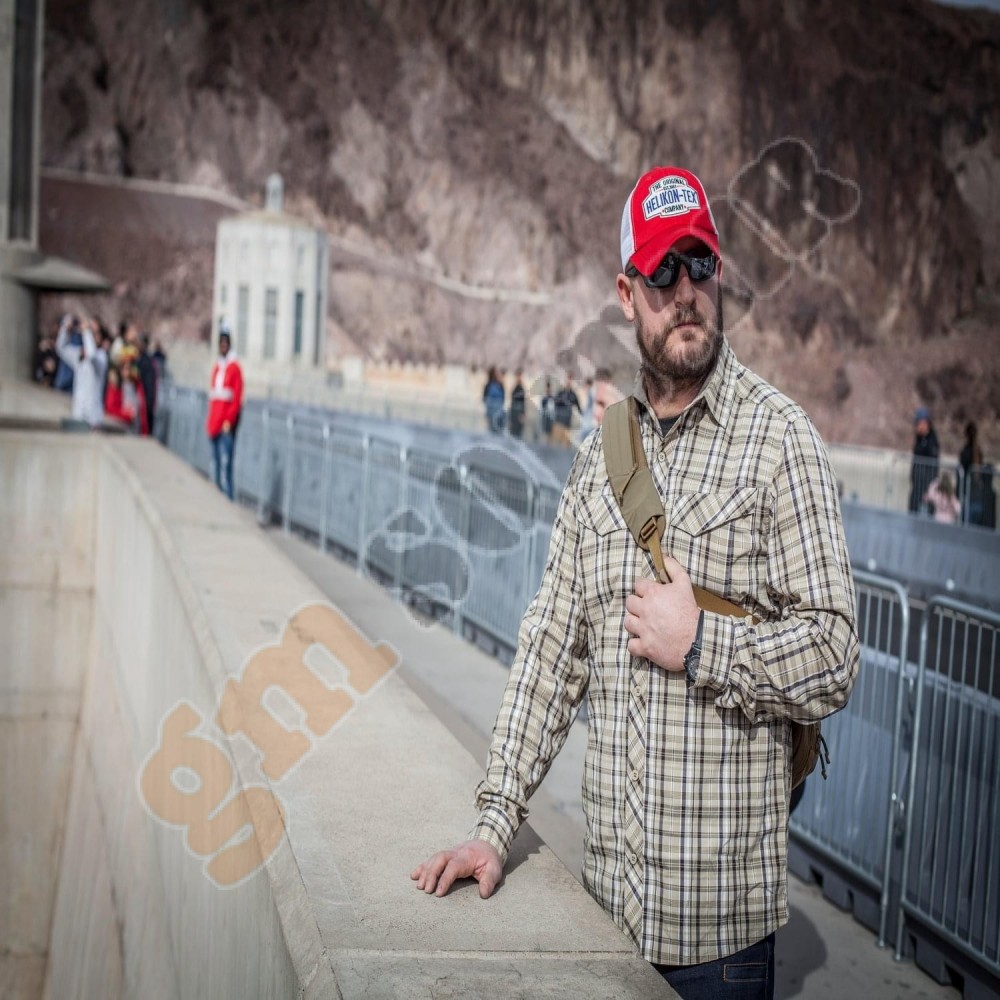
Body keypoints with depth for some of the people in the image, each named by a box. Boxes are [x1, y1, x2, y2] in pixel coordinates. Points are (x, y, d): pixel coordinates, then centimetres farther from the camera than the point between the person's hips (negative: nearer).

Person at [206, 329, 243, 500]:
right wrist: (209, 421, 14)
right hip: (214, 426, 7)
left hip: (226, 427, -7)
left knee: (225, 465, -12)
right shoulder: (216, 367, 17)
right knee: (215, 465, 9)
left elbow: (237, 399, -10)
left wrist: (229, 421, -16)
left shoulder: (235, 368, -5)